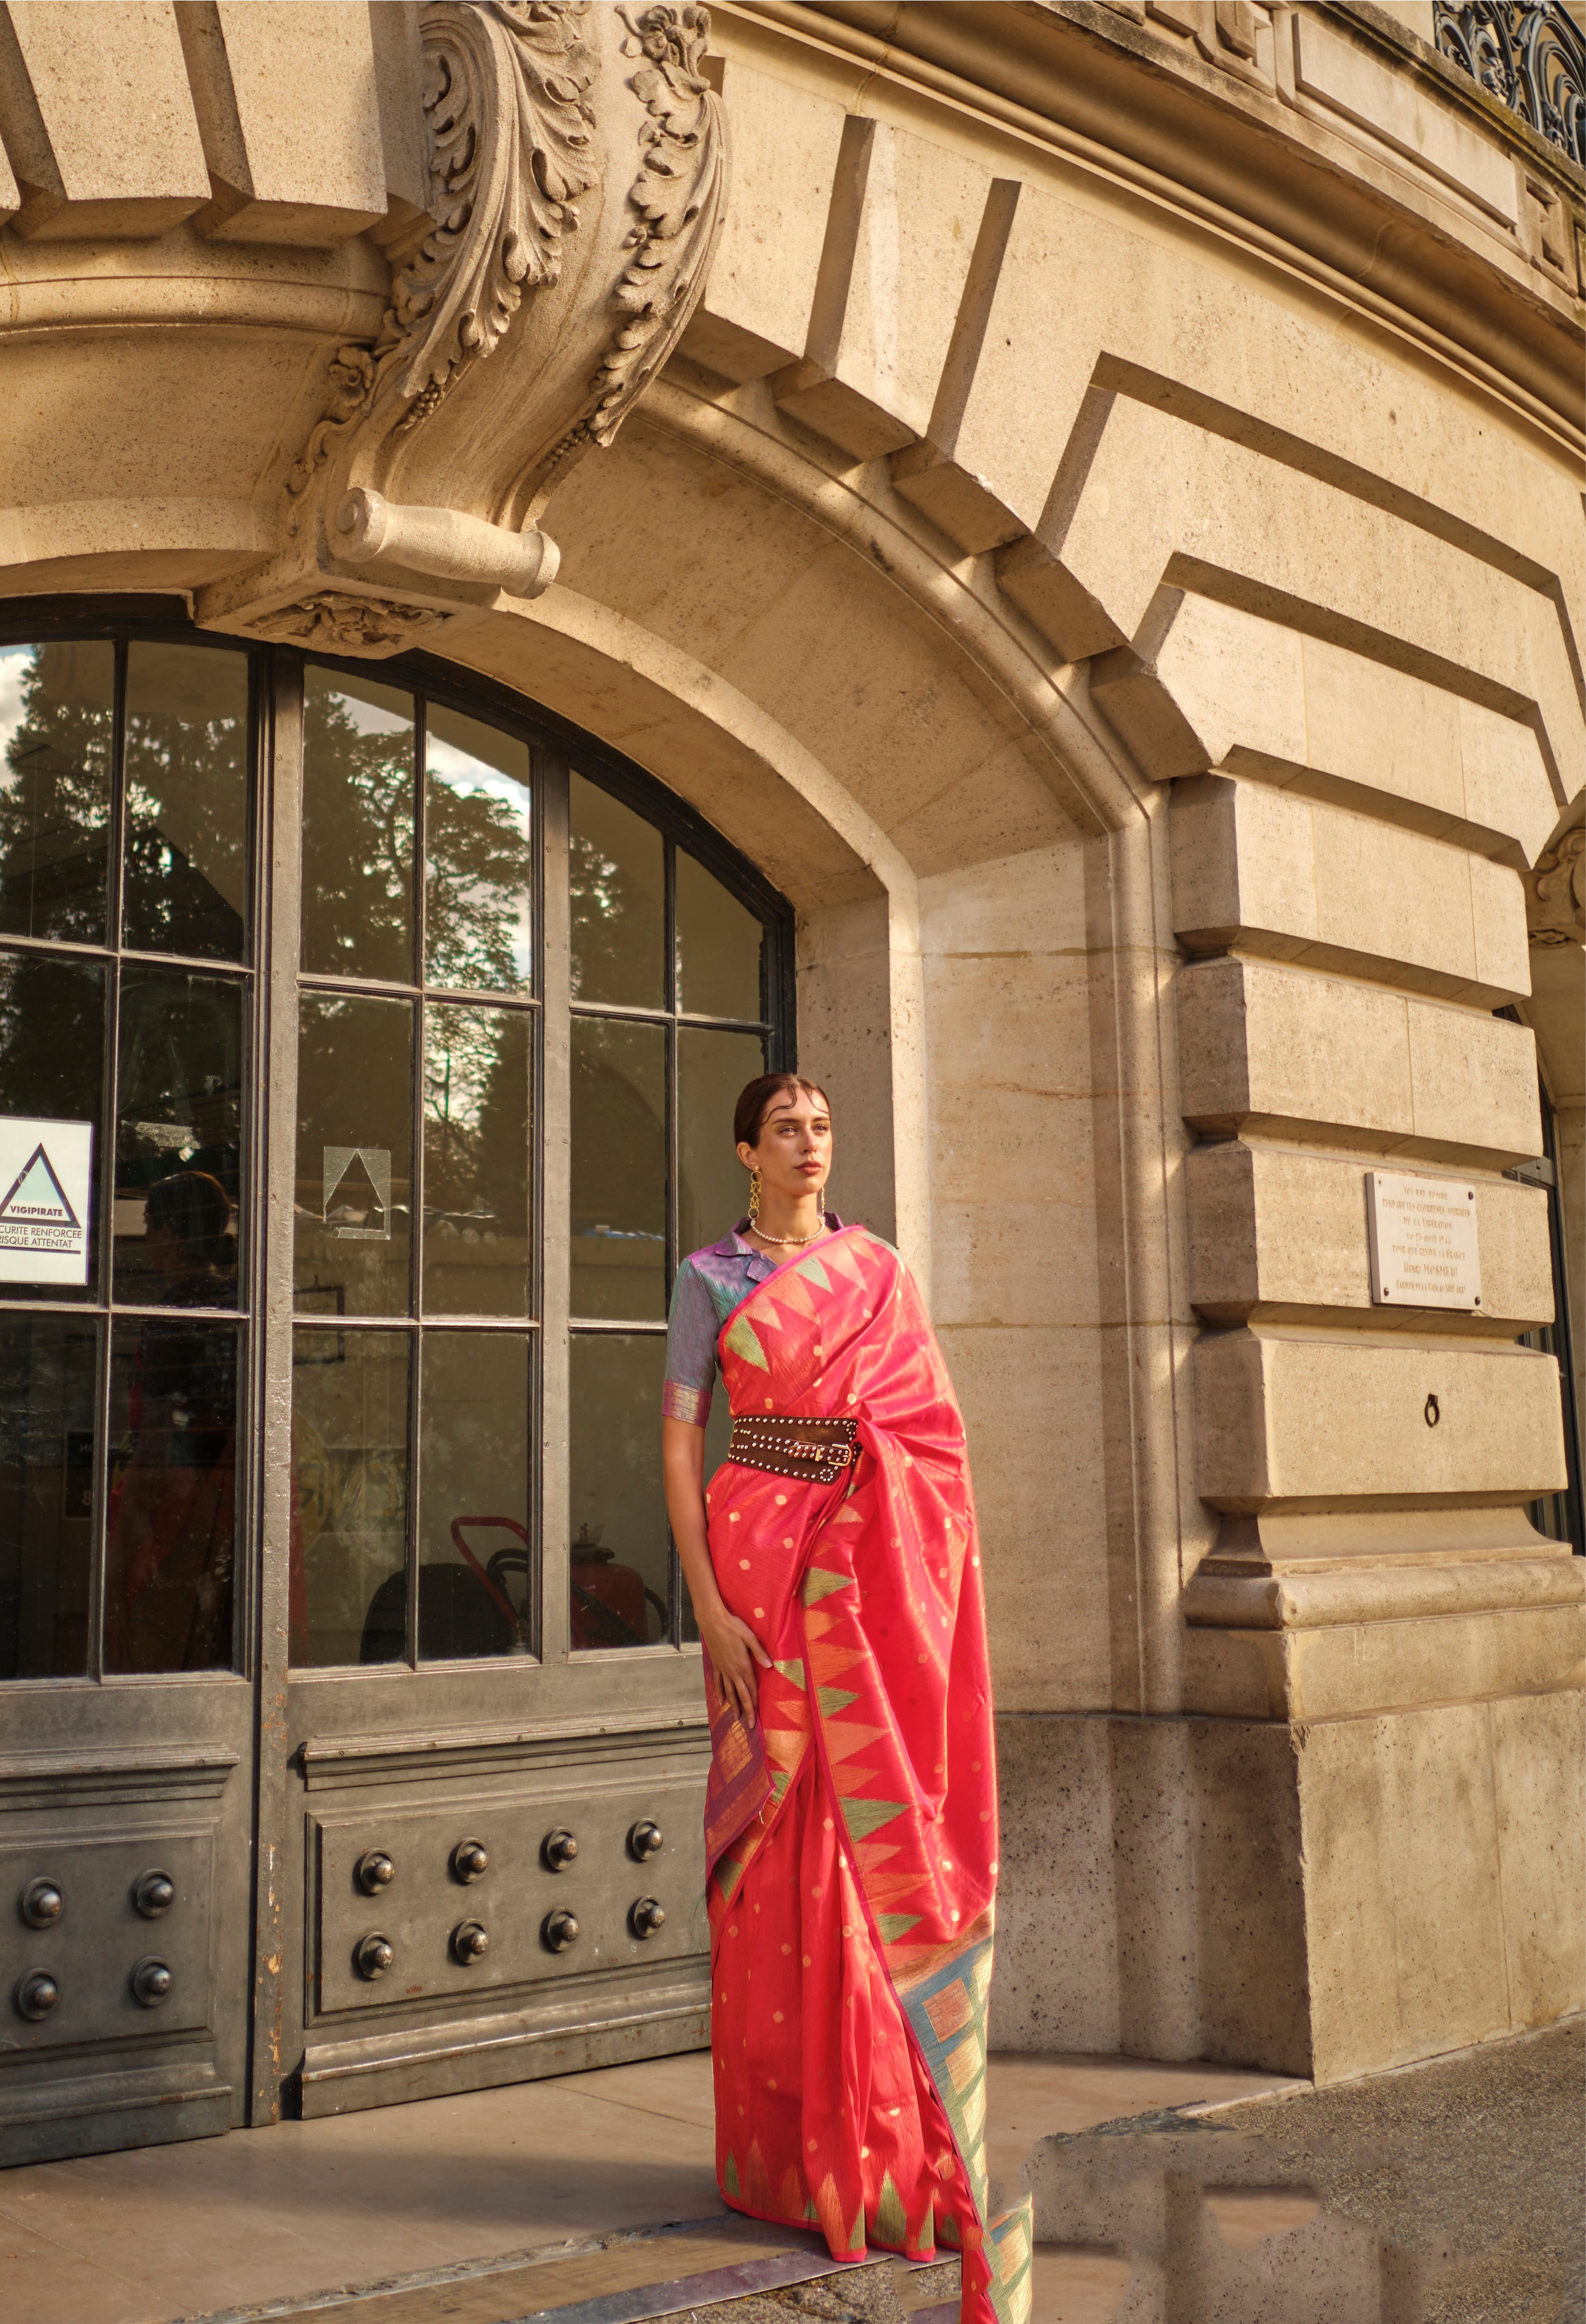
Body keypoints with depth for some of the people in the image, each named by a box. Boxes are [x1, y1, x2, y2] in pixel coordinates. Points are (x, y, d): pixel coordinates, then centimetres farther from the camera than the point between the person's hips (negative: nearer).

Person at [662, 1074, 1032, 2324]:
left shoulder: (881, 1269, 11)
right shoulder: (708, 1276, 4)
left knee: (885, 1830, 1)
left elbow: (936, 1433, 10)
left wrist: (940, 1583, 0)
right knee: (783, 1839, -1)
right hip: (765, 1561, -2)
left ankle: (898, 2133, 12)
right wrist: (708, 1604, -11)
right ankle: (793, 2136, 11)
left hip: (883, 1568, 2)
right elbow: (679, 1442, -1)